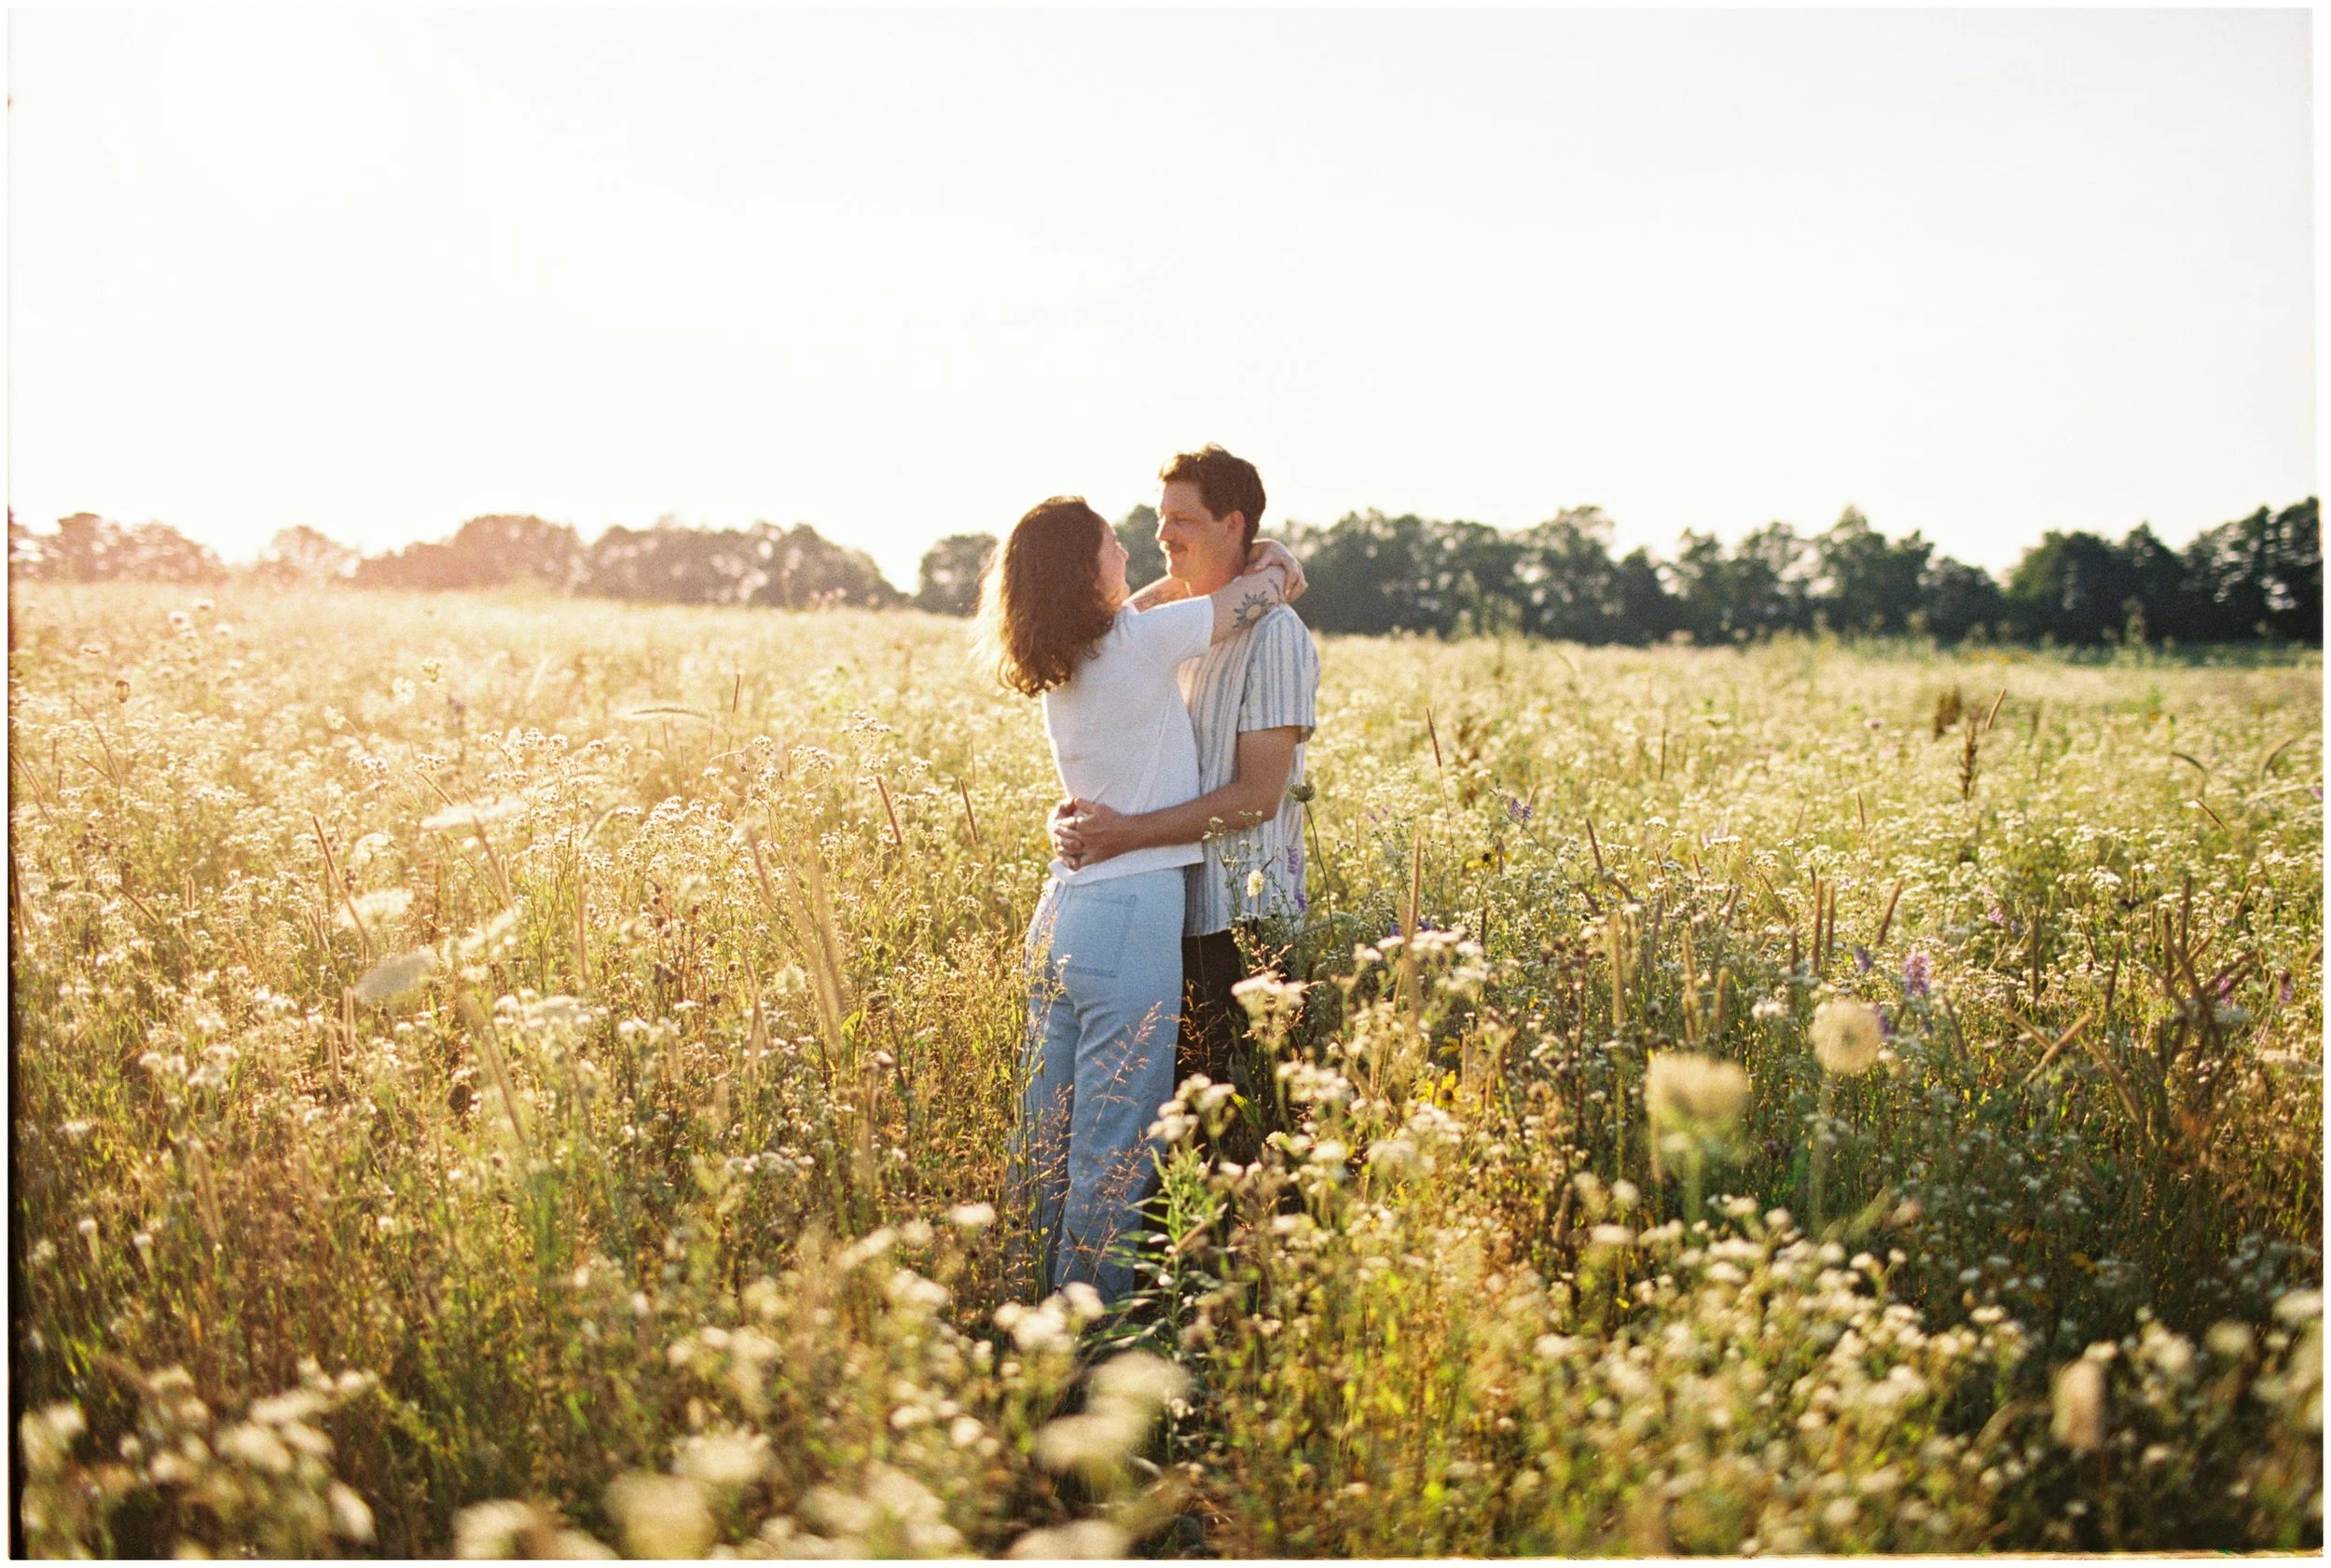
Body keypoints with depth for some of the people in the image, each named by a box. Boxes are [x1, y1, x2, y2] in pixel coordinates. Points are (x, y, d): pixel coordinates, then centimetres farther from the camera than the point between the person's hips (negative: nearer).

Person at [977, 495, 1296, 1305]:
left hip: (1059, 910, 8)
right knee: (1115, 1148, -2)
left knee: (1048, 1140, 13)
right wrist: (1277, 572, 21)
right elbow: (1262, 588, -1)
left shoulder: (1060, 667, 10)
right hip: (1133, 914, -8)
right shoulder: (1141, 641, -11)